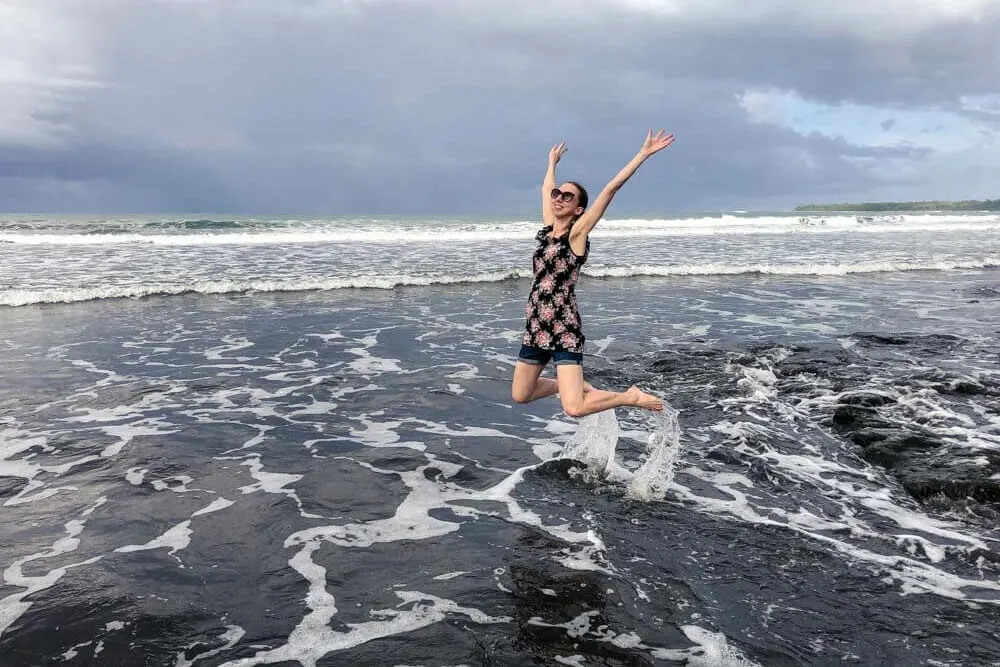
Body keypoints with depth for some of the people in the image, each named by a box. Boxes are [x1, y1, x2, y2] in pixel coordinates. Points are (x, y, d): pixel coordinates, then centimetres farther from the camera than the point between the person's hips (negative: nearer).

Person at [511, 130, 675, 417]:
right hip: (535, 329, 7)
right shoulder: (546, 228, 9)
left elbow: (611, 189, -12)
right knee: (520, 395, 17)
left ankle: (632, 397, 8)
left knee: (574, 409, -18)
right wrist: (553, 162, 41)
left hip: (564, 331, -7)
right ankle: (577, 386, 36)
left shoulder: (577, 233, -6)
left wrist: (644, 153, -13)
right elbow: (546, 188, 24)